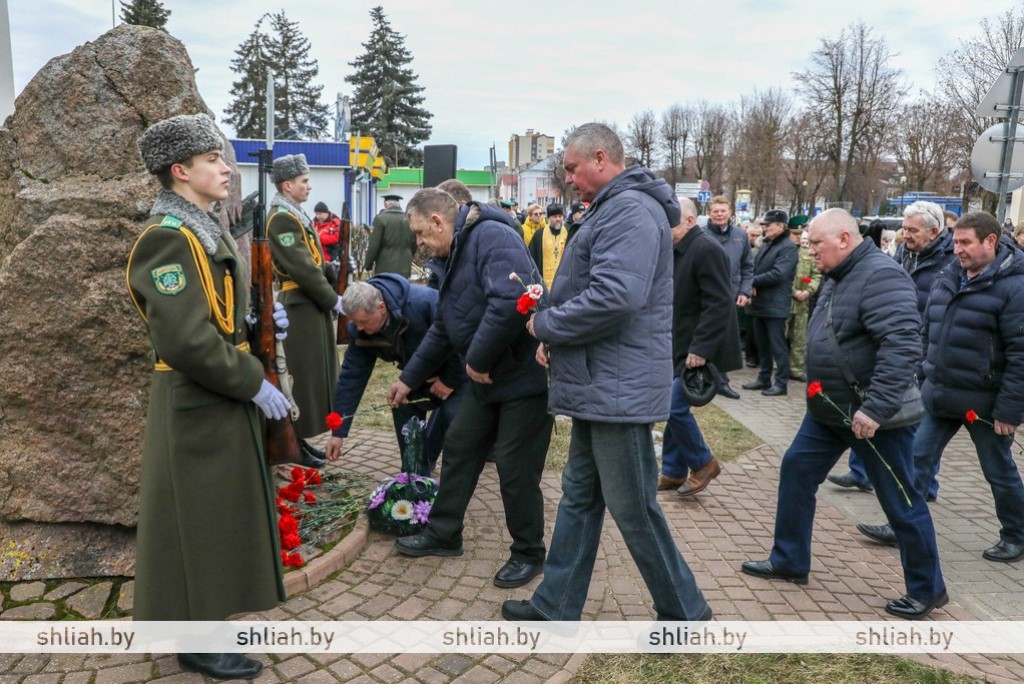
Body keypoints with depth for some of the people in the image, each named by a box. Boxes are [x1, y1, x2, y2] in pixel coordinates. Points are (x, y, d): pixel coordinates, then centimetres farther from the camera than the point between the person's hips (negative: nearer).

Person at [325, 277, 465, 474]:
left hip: (459, 368, -6)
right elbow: (351, 377, -14)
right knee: (403, 407, -6)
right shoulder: (361, 331, -18)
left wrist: (450, 380, -21)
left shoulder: (422, 302, -40)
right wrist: (338, 432, -14)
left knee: (452, 415, -20)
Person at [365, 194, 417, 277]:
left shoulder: (380, 218, -8)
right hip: (405, 268, 5)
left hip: (385, 269, -4)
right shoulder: (410, 220, 6)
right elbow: (414, 246, 12)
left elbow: (373, 246, -9)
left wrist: (367, 265, 3)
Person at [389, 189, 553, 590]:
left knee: (516, 471, 1)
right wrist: (409, 378, 22)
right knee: (458, 451, 16)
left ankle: (529, 554, 22)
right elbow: (442, 329, 21)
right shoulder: (456, 255, 14)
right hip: (486, 377, 10)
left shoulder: (492, 237, -19)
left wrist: (477, 360, -23)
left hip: (525, 375, -10)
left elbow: (510, 302, -35)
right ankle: (443, 534, 34)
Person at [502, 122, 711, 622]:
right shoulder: (614, 209, 19)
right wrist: (556, 337, 8)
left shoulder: (630, 209, -16)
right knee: (579, 496, 16)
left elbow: (614, 296, -28)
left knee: (634, 511, 2)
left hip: (618, 389, -11)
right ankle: (555, 606, 29)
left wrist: (546, 325, -14)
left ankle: (684, 613, 21)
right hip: (599, 387, 11)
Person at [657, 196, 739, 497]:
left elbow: (718, 304, -22)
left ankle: (703, 463, 13)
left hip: (698, 349, -9)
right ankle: (674, 472, 25)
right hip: (679, 348, 9)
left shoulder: (706, 249, -16)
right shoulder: (678, 250, 12)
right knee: (674, 408, 12)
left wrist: (701, 348, -26)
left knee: (675, 406, -8)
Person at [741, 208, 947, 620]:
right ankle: (788, 562, 26)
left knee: (901, 503, 5)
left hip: (873, 416, -10)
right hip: (831, 409, 10)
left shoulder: (880, 276, -21)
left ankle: (927, 591, 24)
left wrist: (876, 408, -32)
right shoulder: (840, 277, 11)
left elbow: (903, 345, -30)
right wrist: (822, 396, 20)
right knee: (796, 471, 12)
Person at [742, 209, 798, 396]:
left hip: (775, 305, -8)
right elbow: (754, 267, 13)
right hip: (759, 303, 8)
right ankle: (763, 379, 25)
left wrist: (753, 281, -13)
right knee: (762, 344, 15)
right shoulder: (765, 245, 16)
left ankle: (781, 383, 4)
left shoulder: (788, 247, -11)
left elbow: (778, 274, -21)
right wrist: (751, 286, -7)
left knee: (777, 345, -3)